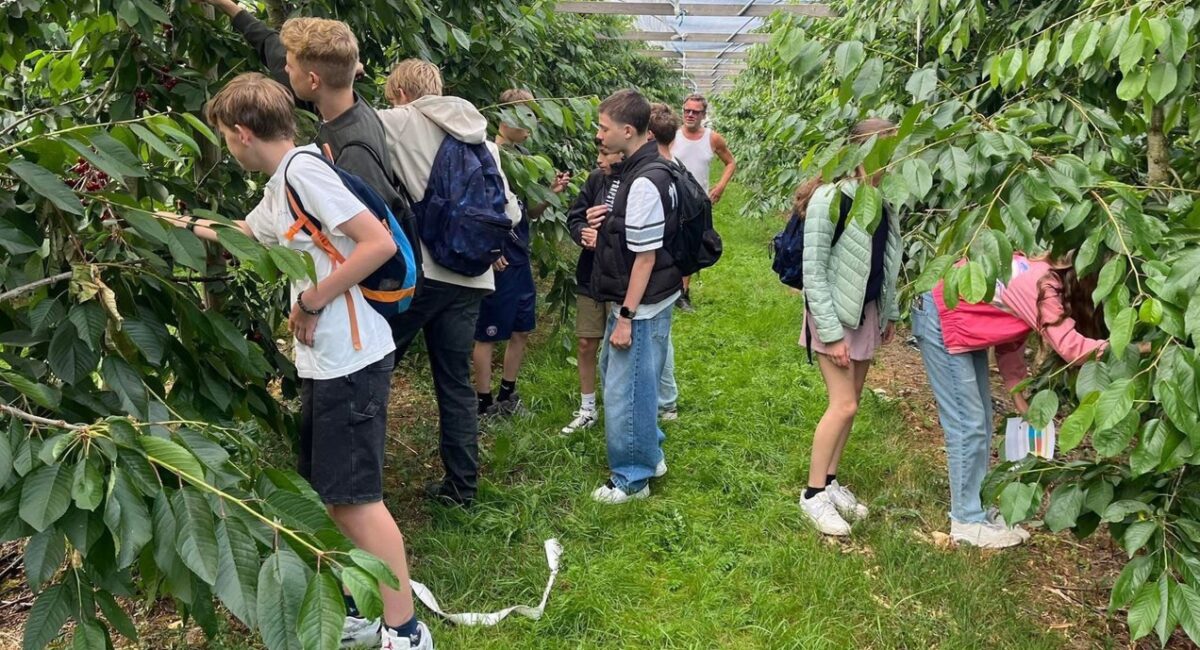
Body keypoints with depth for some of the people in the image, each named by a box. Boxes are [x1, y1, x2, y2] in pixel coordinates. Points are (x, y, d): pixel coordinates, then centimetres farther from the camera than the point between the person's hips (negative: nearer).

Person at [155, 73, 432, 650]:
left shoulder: (304, 168, -13)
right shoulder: (278, 188, 16)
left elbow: (380, 243, -21)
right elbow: (244, 233, 36)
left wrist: (313, 300, -15)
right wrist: (186, 225, 42)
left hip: (350, 359, -10)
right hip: (324, 361, 10)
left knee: (355, 497, -4)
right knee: (329, 491, 16)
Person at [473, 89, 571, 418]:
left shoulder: (524, 155, 8)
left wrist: (551, 193, -4)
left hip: (520, 257, 8)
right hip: (496, 261, -8)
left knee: (522, 330, 16)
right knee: (488, 335, 4)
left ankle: (507, 396, 31)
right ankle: (484, 404, 17)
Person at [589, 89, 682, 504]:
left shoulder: (644, 182, -22)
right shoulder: (642, 170, 9)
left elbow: (646, 256, -21)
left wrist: (626, 316, -18)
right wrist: (603, 232, 6)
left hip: (642, 306, -10)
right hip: (646, 302, 10)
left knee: (625, 391, 2)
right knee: (636, 384, 22)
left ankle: (632, 477, 16)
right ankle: (649, 453, 38)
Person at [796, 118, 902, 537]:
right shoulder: (829, 202, -20)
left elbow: (886, 263, 12)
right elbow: (812, 273, -19)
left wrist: (890, 313, 14)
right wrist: (832, 333, -19)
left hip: (867, 311, 7)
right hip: (833, 314, -7)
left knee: (851, 401, 12)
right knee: (844, 405, -7)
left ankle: (830, 481, 25)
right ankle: (814, 493, 7)